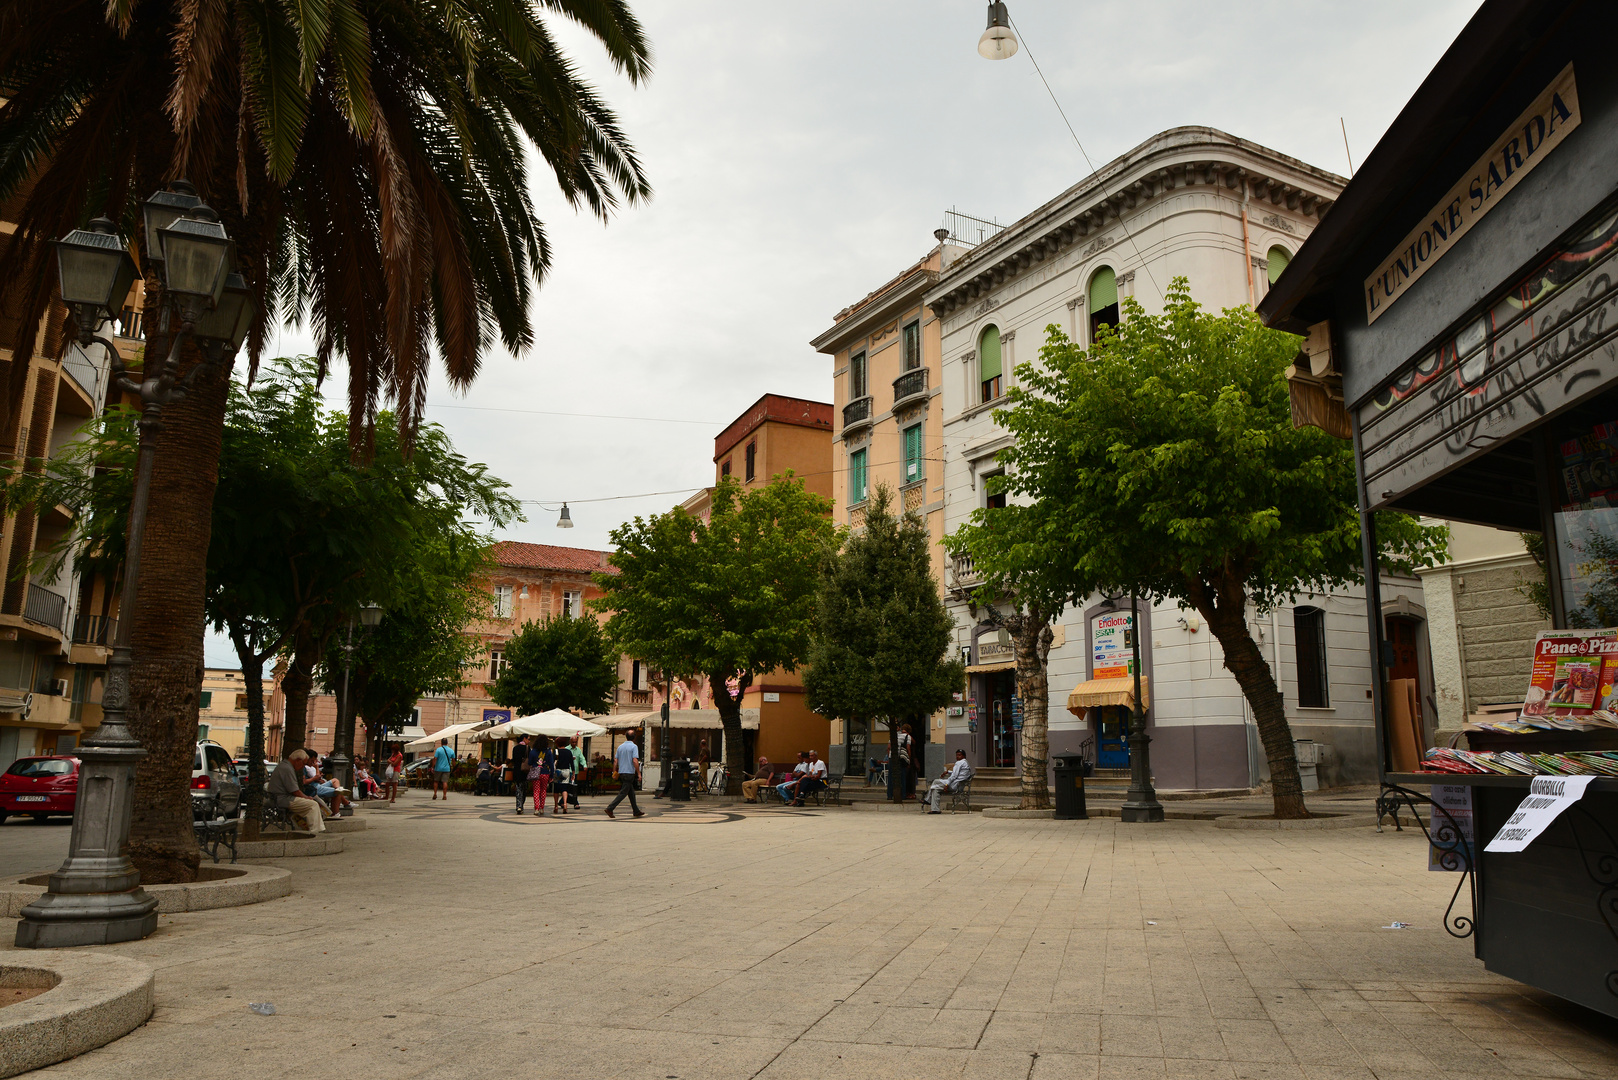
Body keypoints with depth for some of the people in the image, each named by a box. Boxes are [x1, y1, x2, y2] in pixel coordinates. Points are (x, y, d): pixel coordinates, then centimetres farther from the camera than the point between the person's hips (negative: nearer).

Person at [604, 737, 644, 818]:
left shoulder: (620, 747, 10)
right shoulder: (634, 747, -9)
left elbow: (615, 761, 8)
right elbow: (635, 761, -17)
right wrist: (639, 773, -13)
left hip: (621, 772, 7)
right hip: (629, 773, -7)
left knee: (631, 792, 14)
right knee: (623, 793, -5)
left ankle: (636, 811, 19)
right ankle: (610, 808, -12)